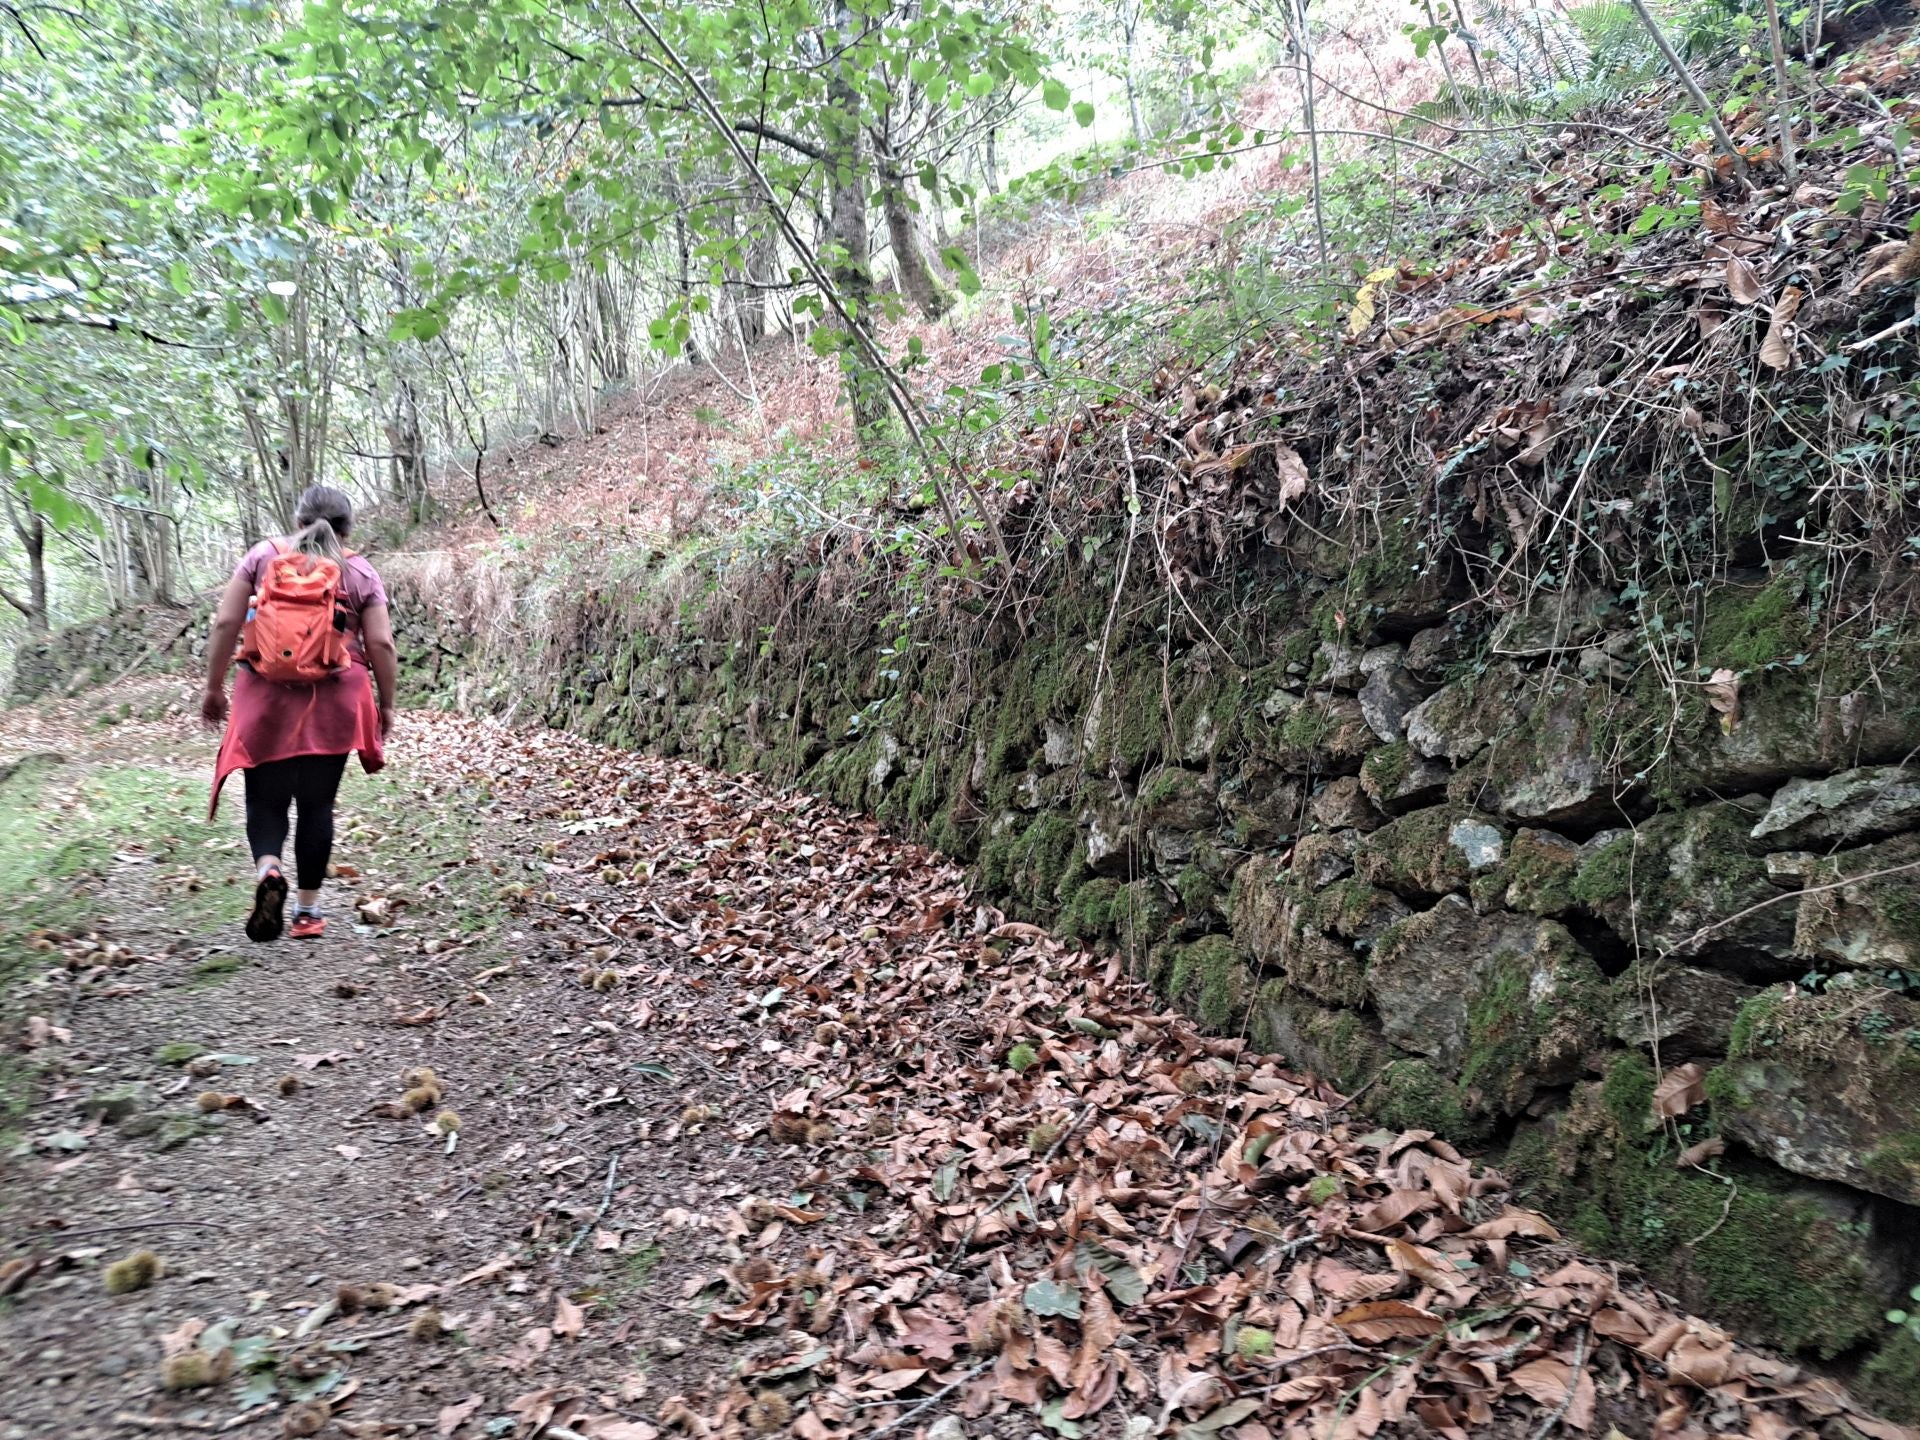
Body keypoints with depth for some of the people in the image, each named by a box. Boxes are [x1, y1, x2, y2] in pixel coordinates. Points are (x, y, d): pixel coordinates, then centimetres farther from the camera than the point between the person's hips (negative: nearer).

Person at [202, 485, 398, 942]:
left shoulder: (263, 555, 6)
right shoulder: (361, 572, 5)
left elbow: (226, 623, 1)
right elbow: (381, 644, -1)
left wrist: (214, 687, 8)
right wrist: (386, 705, 9)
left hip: (268, 698, 0)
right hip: (334, 702, 0)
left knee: (266, 798, 9)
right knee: (317, 803, 9)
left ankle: (268, 870, -19)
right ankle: (308, 910, 13)